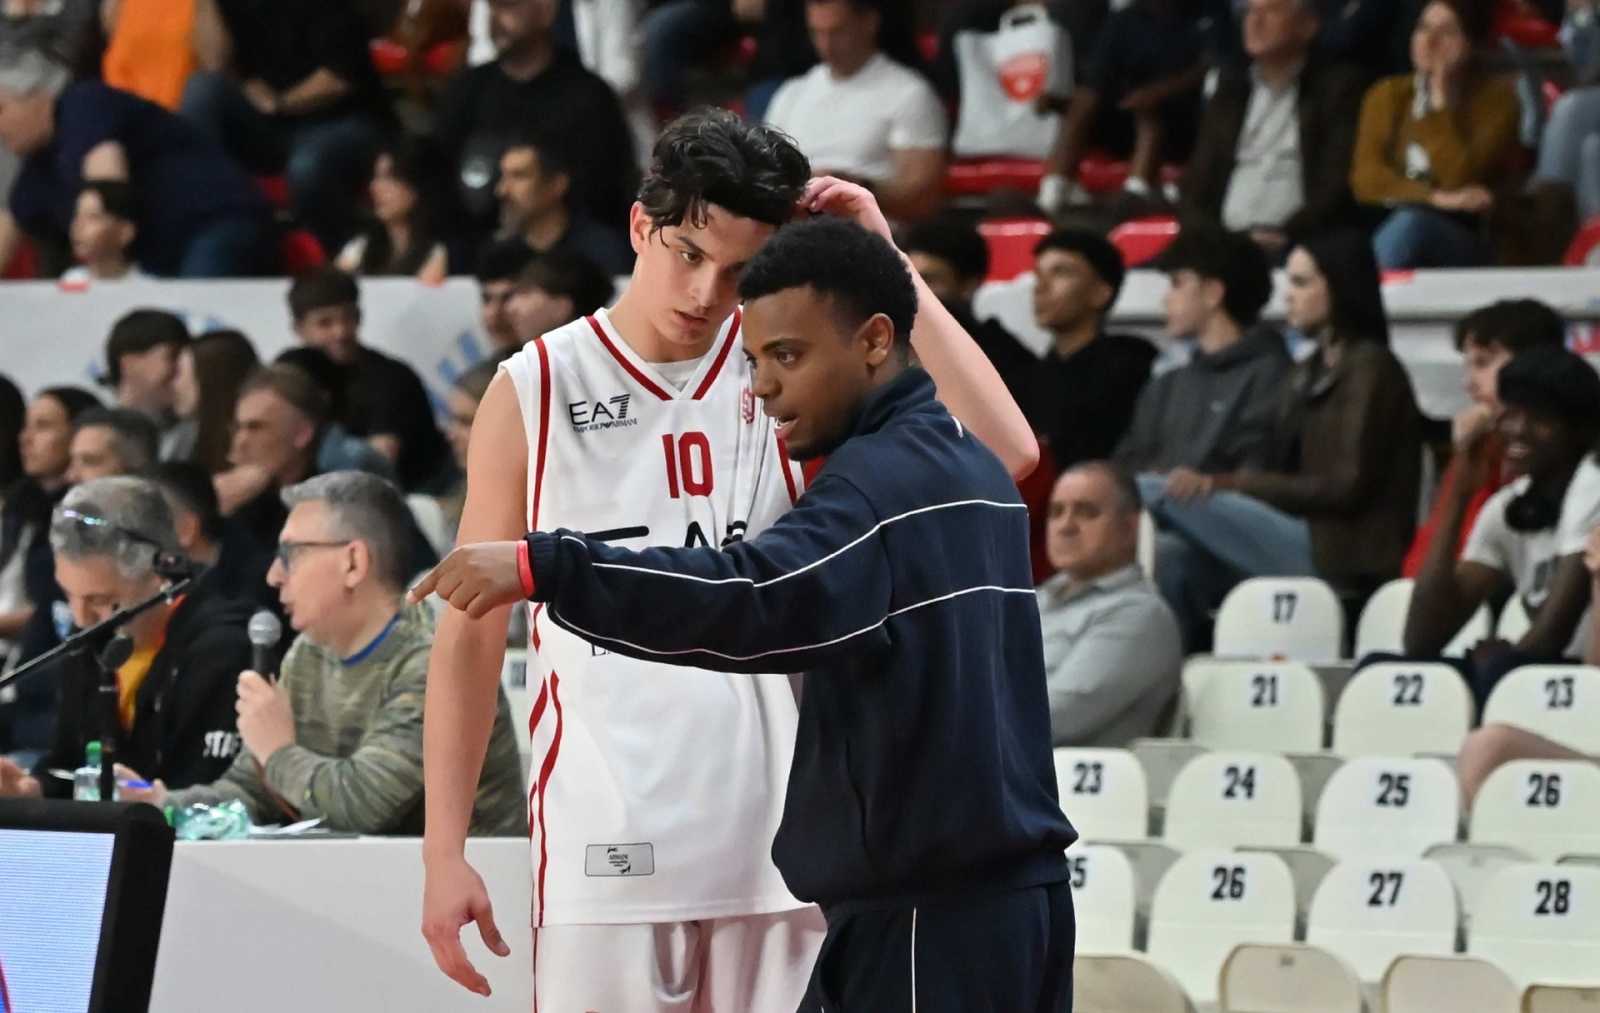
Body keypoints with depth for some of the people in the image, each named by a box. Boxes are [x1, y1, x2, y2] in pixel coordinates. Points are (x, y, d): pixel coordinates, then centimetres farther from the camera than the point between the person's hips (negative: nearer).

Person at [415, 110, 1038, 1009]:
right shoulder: (536, 393, 1)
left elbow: (1005, 453, -9)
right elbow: (472, 635, 4)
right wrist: (445, 849, -1)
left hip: (777, 839, 2)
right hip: (606, 842, -1)